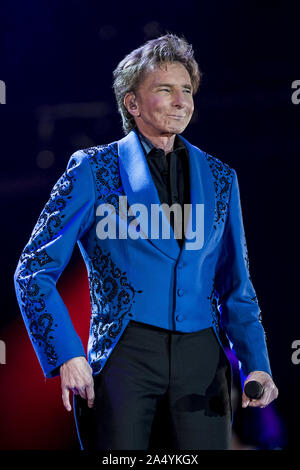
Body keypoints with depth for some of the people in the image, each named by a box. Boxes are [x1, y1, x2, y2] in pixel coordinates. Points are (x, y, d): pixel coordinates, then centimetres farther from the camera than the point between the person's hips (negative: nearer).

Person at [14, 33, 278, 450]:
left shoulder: (220, 178, 14)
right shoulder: (94, 169, 2)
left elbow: (235, 288, 16)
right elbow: (34, 271, 0)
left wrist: (256, 366, 1)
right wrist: (67, 355, -12)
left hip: (203, 360, 3)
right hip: (125, 354, -3)